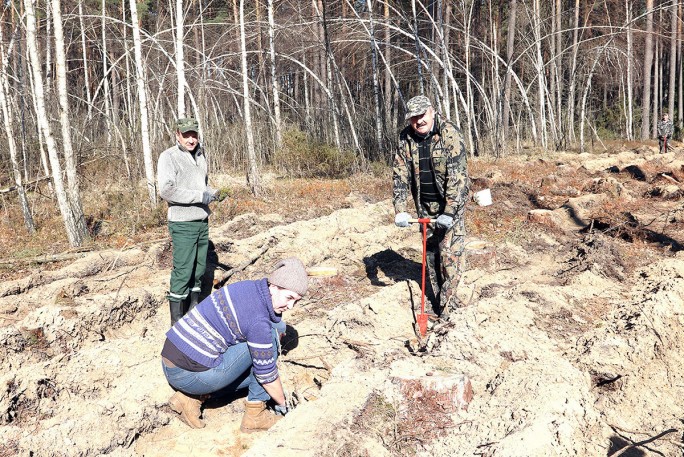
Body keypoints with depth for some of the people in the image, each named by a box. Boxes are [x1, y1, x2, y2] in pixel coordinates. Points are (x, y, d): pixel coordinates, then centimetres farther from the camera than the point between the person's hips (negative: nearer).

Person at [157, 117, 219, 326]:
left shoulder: (200, 155, 13)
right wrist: (200, 196, -20)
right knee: (182, 271, -5)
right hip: (183, 224, -7)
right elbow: (166, 190, -21)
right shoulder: (169, 157, -10)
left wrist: (211, 192, 4)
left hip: (202, 222, 7)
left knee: (199, 269, 13)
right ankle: (177, 321, 5)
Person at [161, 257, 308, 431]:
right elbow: (266, 375, -11)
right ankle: (255, 416, 2)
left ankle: (191, 397, 11)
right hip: (191, 375, -9)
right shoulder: (258, 320, -21)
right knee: (272, 335, -6)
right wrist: (283, 405, 6)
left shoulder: (249, 287, 5)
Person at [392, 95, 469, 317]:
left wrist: (449, 212, -29)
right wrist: (400, 210, -14)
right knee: (431, 251, 11)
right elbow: (400, 174, -5)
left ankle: (447, 302, 1)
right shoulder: (406, 138, -5)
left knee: (450, 251, -9)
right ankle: (438, 298, 25)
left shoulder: (450, 134, -19)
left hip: (451, 201, -5)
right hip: (425, 203, 5)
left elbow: (457, 176, -24)